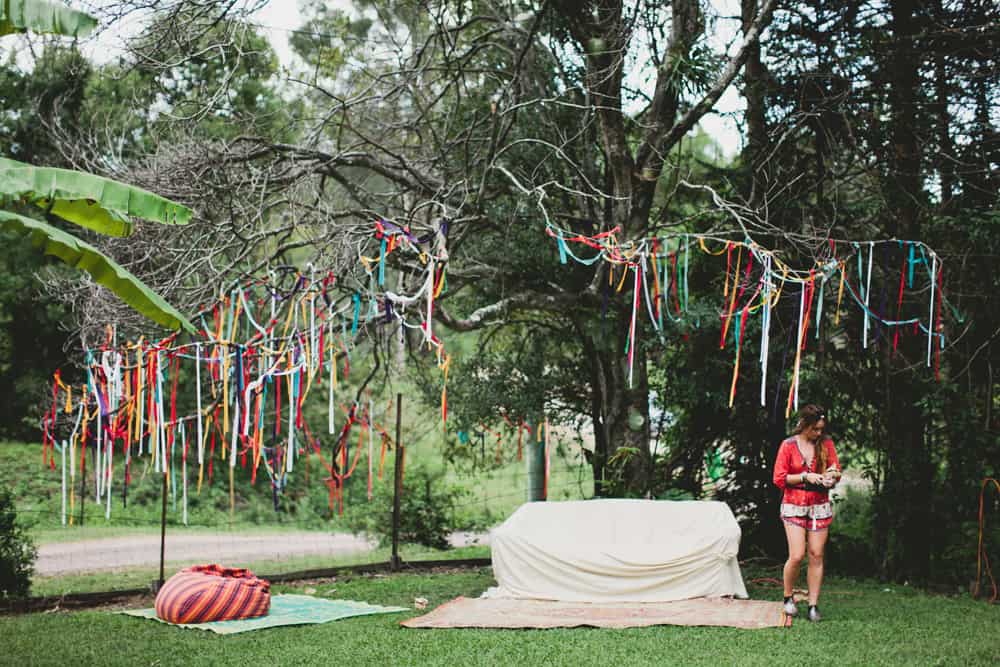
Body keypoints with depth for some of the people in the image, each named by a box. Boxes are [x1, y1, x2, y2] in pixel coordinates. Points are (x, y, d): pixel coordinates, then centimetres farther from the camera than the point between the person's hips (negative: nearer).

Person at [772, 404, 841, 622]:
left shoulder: (826, 443, 4)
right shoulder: (788, 445, -4)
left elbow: (836, 472, 12)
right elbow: (779, 479, -4)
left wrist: (831, 476, -11)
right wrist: (805, 477, -15)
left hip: (820, 506, 3)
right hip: (794, 506, -3)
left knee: (816, 556, 1)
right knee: (797, 556, -11)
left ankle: (813, 604, 8)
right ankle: (788, 598, 11)